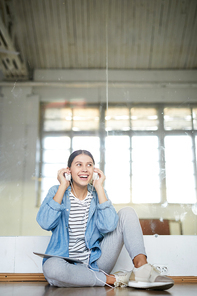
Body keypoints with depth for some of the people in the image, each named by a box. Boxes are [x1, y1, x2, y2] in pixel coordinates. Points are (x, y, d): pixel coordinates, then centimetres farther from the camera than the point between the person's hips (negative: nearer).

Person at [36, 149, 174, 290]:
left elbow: (108, 226, -15)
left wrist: (99, 188, -13)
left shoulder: (98, 193, 4)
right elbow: (45, 223, -21)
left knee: (127, 212, -8)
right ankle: (113, 279, -22)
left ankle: (141, 267, -26)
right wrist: (63, 187, -16)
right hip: (69, 266, -2)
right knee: (50, 267, -39)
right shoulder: (57, 192, -1)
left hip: (97, 262, 3)